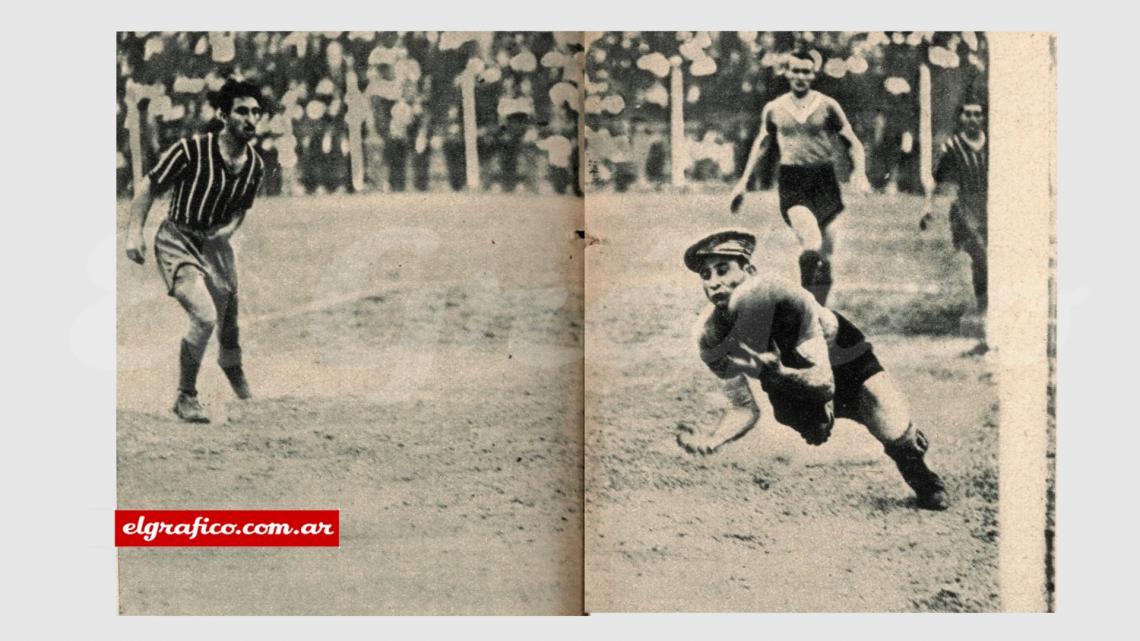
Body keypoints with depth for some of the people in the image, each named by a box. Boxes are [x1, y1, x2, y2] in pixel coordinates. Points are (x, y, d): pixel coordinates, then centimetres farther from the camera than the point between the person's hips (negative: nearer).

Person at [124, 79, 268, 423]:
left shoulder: (256, 165, 0)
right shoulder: (192, 149, -18)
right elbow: (149, 186, -8)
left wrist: (229, 227, -5)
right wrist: (134, 233, -13)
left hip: (215, 244, 6)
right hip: (176, 242, -6)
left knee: (228, 322, 12)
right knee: (204, 316, -23)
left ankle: (232, 367, 49)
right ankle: (186, 397, -3)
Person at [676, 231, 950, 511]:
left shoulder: (784, 297, -39)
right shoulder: (708, 338, -25)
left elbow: (825, 381, -38)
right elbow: (745, 408, -16)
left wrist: (780, 374, -57)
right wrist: (711, 439, -35)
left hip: (845, 357, -4)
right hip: (792, 373, 5)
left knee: (897, 435, -11)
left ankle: (924, 482, 21)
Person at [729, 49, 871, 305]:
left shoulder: (828, 106, 3)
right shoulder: (773, 109, 7)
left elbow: (853, 143, 6)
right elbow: (761, 144, 21)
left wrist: (860, 173, -12)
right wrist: (744, 181, 18)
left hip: (824, 179, 1)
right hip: (791, 181, -1)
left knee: (825, 256, 4)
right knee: (811, 244, -23)